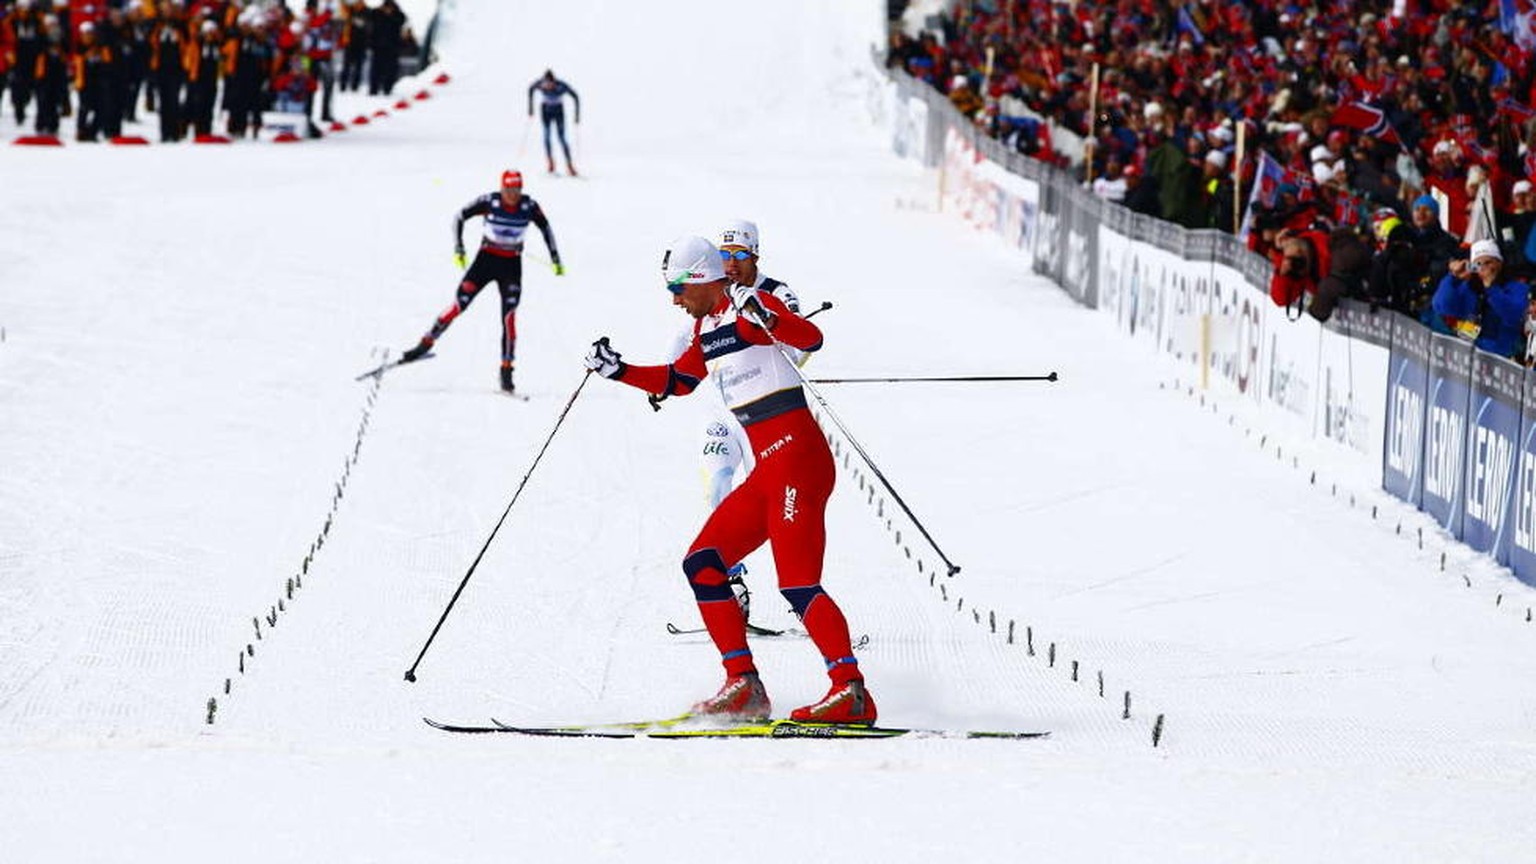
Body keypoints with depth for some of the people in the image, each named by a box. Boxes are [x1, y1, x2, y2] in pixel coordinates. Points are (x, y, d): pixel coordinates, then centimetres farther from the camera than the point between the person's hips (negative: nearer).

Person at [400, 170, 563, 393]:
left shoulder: (529, 206, -10)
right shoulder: (489, 202, -15)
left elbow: (545, 229, 6)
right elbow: (460, 217, -5)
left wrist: (556, 259, 6)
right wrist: (458, 249, -13)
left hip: (511, 264, 1)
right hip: (486, 258, -1)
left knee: (509, 316, -10)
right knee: (459, 304, -7)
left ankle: (506, 371, -7)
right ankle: (425, 344, 9)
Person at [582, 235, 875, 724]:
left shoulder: (746, 307, -9)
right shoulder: (708, 326, 17)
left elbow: (810, 339, -25)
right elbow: (678, 380, 33)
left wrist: (763, 317, -41)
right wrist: (617, 371, 26)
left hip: (797, 458, -10)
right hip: (768, 470, 10)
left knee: (797, 583, -17)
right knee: (702, 565, 6)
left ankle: (852, 692, -18)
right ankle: (744, 687, 4)